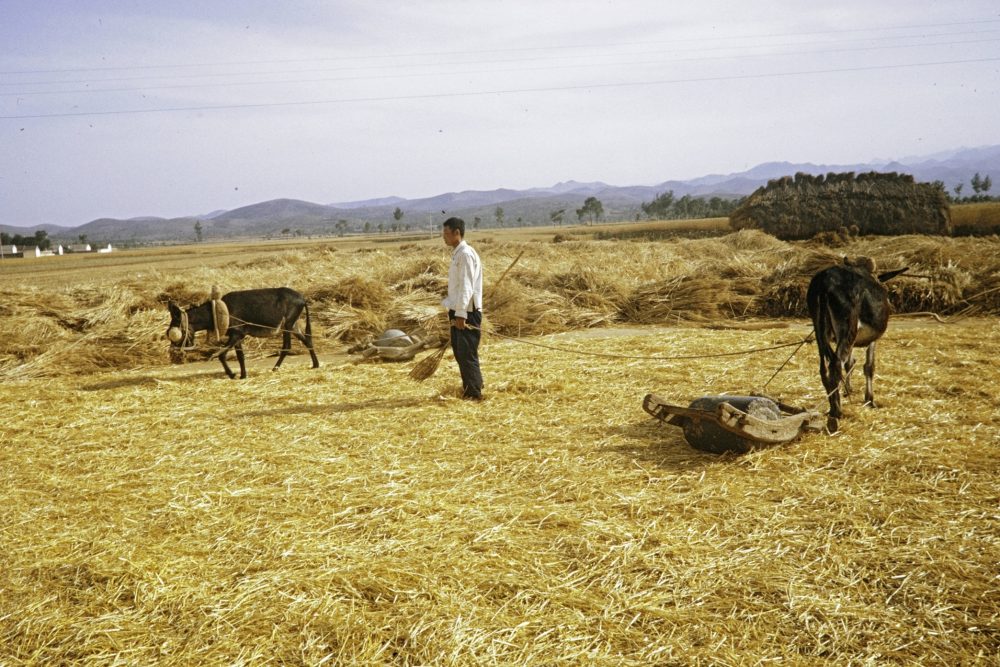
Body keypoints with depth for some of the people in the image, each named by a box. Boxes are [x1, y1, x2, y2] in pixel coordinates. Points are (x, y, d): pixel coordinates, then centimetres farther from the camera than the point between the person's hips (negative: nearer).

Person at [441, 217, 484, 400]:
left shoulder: (465, 254, -15)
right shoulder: (457, 254, 15)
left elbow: (466, 287, -21)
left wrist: (460, 314, -24)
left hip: (467, 313, -10)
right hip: (458, 311, 10)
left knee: (468, 354, -5)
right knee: (460, 352, 15)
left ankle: (474, 393, 3)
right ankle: (468, 389, 25)